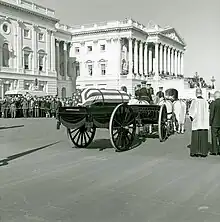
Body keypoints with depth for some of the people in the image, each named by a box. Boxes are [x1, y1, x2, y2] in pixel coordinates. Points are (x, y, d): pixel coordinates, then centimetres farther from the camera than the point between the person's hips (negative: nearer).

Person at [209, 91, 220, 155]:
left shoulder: (213, 103, -13)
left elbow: (211, 114, -12)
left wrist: (210, 122, -3)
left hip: (215, 123, -4)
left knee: (214, 137, 3)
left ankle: (214, 151, 5)